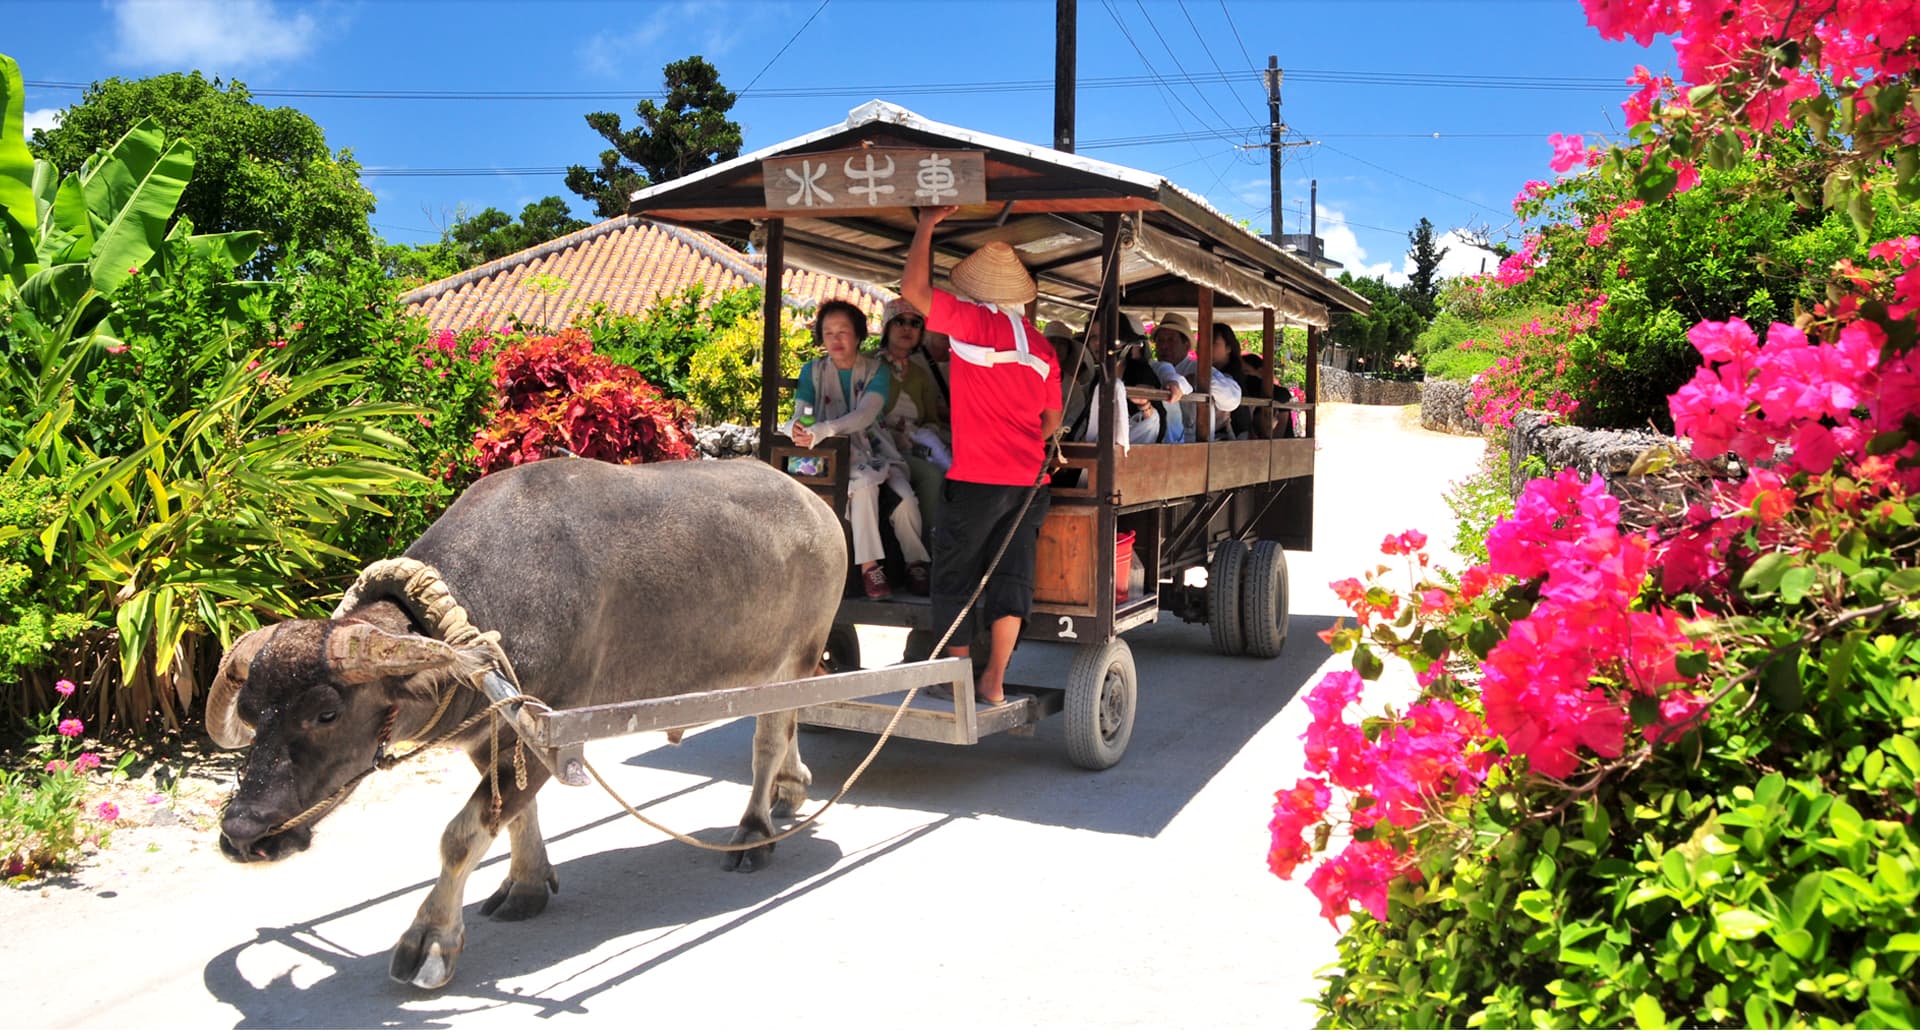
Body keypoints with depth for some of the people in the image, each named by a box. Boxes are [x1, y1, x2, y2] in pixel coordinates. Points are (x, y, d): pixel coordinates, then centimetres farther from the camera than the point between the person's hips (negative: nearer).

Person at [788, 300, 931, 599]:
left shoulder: (877, 370, 0)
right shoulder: (813, 371, 5)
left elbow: (865, 415, -18)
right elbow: (799, 416, -7)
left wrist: (824, 430, -36)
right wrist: (797, 429, -35)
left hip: (872, 449, 1)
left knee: (906, 498, -26)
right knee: (865, 484, -34)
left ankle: (916, 563, -5)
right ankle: (869, 565, -28)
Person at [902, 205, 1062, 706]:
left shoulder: (975, 321, -8)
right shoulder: (1041, 345, 11)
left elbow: (913, 288, -10)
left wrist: (927, 223, -2)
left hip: (977, 478, -6)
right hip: (1029, 480, 6)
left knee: (955, 576, 7)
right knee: (1011, 576, 7)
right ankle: (993, 682, 7)